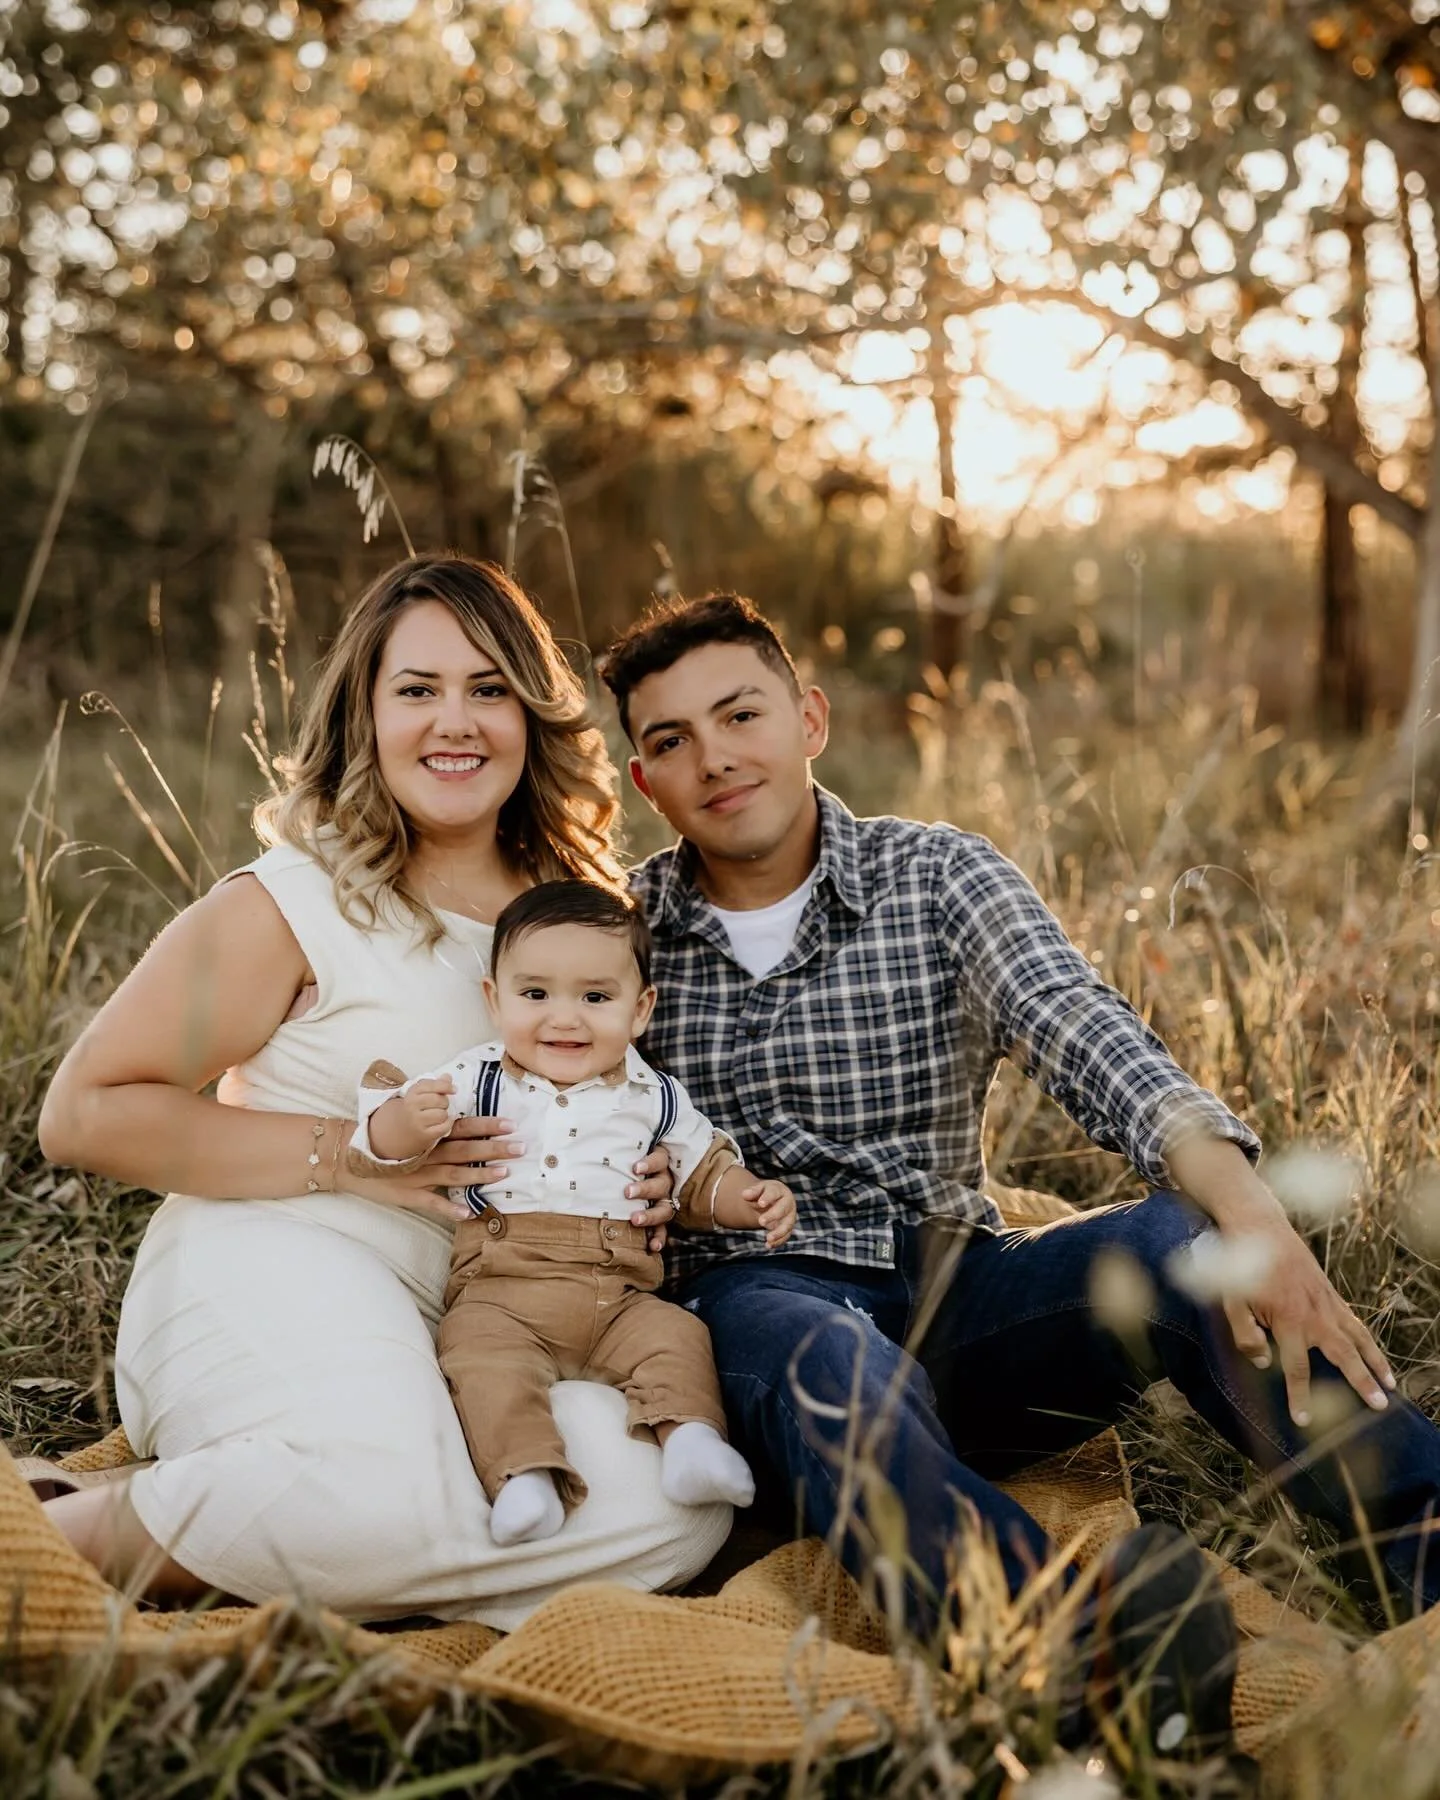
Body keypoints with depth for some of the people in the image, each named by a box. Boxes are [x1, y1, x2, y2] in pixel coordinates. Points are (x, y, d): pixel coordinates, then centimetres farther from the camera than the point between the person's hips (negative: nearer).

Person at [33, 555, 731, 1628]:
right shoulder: (294, 905, -2)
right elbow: (84, 1113, -4)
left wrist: (647, 1186, 4)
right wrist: (348, 1154, -14)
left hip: (483, 1320, 6)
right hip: (269, 1274, -5)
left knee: (677, 1506, -24)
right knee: (388, 1491, -38)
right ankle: (68, 1540, -10)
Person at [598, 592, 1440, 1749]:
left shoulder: (935, 875, 5)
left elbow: (1077, 1027, -13)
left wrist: (1242, 1204, -30)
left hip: (951, 1286, 1)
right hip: (757, 1300, -1)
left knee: (1178, 1242, -28)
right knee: (842, 1374, -37)